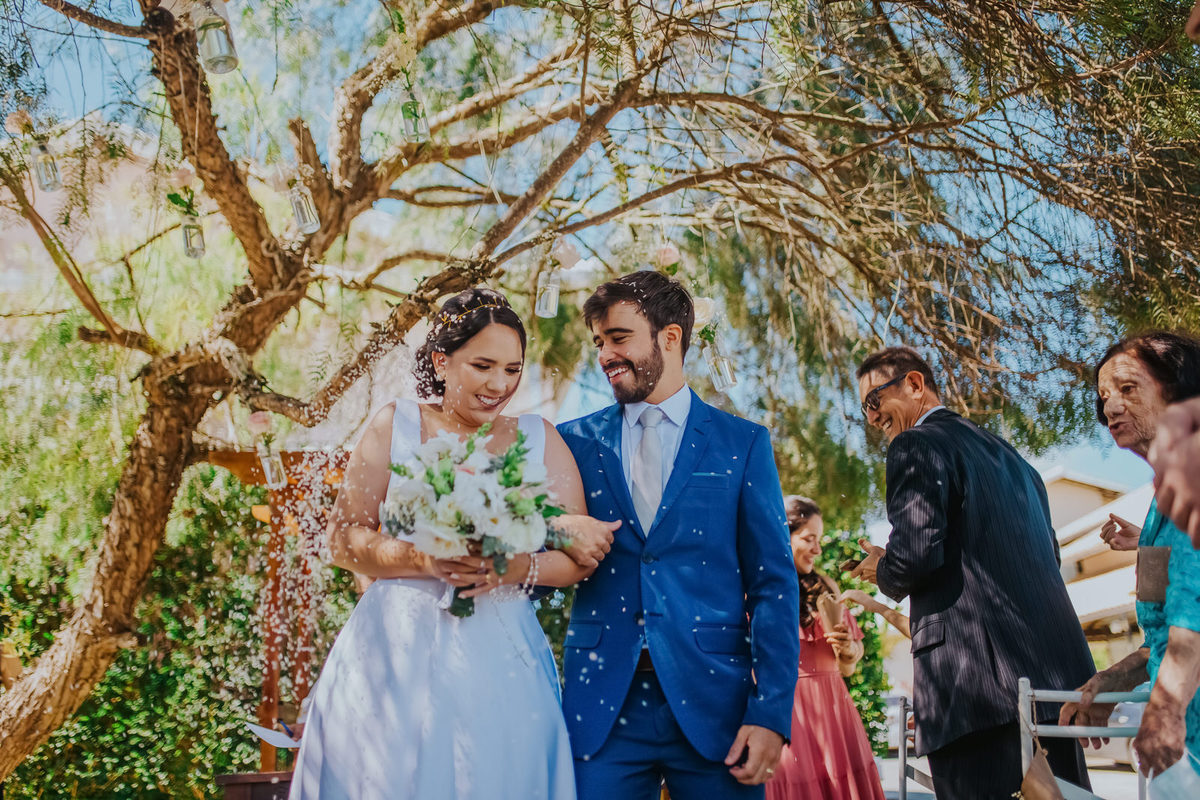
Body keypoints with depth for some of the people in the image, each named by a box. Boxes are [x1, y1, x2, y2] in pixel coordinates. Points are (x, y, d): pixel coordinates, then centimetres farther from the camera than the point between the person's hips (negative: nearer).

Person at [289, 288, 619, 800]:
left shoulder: (538, 439, 7)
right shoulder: (395, 426, 3)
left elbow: (581, 559, 3)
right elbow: (344, 538, -2)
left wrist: (518, 569, -17)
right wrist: (420, 559, -19)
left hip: (499, 661, 1)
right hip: (398, 653, -1)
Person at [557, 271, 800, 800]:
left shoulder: (744, 444, 3)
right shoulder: (576, 442, 8)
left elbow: (773, 585, 0)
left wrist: (771, 714, -7)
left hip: (712, 702, -1)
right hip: (602, 706, 1)